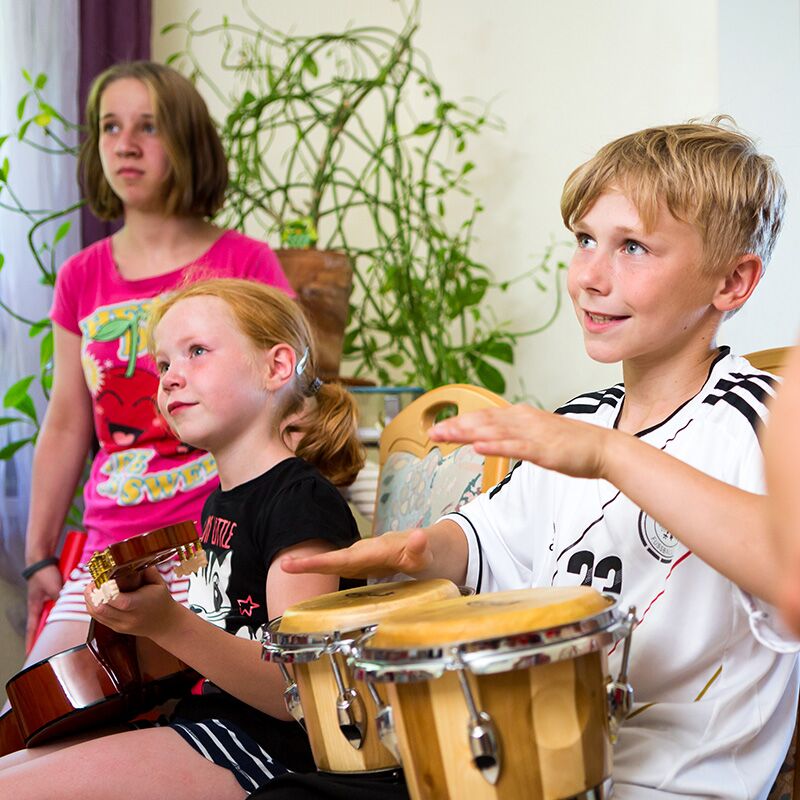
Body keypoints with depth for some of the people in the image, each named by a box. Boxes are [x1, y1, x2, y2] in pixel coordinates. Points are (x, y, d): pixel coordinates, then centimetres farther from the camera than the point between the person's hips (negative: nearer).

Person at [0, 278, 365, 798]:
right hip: (201, 716, 9)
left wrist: (169, 623, -31)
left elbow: (298, 689, -20)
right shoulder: (221, 501, 16)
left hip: (263, 742, -9)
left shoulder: (303, 502, -13)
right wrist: (141, 608, 9)